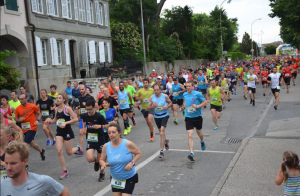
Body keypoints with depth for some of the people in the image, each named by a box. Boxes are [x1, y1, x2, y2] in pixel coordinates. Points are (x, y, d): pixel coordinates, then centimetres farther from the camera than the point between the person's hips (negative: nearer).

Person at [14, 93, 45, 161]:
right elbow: (16, 118, 10)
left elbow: (39, 114, 5)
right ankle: (41, 151, 42)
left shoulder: (32, 106, -7)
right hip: (24, 129, 5)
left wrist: (37, 120, -13)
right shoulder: (18, 108, 1)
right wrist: (19, 120, -12)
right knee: (31, 144, 16)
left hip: (32, 128, -5)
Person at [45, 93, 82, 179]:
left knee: (69, 153, 5)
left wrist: (65, 123, -25)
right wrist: (49, 121, 0)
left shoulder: (67, 108, -12)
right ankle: (65, 171, 6)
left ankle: (78, 148, 41)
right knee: (59, 151, -7)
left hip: (67, 131, -5)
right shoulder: (56, 109, 5)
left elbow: (75, 119, -17)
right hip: (59, 131, 5)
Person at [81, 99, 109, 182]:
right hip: (90, 140, 3)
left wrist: (100, 126, -26)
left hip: (100, 140, -2)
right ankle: (96, 161, 22)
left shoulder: (99, 116, -15)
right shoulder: (85, 115, -4)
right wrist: (84, 128, 2)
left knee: (100, 159, 8)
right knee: (90, 159, -16)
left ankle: (102, 174, 38)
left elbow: (107, 125, -8)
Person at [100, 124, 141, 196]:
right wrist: (103, 164, -19)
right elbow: (102, 159, 4)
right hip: (115, 179, 4)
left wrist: (132, 163, -20)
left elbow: (138, 153, -5)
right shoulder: (106, 146, -9)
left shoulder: (128, 144, -19)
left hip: (129, 179, -4)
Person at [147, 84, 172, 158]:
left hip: (164, 116, -4)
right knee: (161, 132, 18)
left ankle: (161, 151, -14)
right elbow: (148, 108, 0)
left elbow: (170, 103, 7)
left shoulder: (165, 96, -9)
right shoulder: (152, 97, -4)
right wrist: (153, 106, -22)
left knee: (162, 132, -16)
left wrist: (167, 107, -14)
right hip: (156, 117, 4)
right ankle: (165, 140, 53)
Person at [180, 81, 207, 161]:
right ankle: (191, 153, -13)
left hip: (197, 117, -2)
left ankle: (202, 141, 54)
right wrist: (183, 107, 5)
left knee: (199, 133, 19)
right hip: (188, 118, 2)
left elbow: (205, 102, -7)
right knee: (190, 135, -11)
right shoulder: (184, 94, 5)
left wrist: (197, 106, -21)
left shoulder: (198, 94, -10)